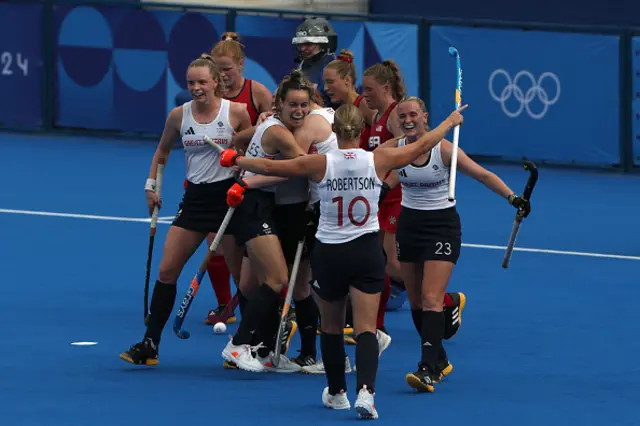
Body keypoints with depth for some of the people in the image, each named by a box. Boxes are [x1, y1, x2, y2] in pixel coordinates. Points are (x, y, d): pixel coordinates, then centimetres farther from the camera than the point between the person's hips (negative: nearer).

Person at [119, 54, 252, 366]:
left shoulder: (236, 112, -9)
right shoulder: (178, 115, 2)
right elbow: (163, 149, 18)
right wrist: (151, 184, 13)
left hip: (228, 196, -4)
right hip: (195, 197, 4)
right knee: (167, 270, 0)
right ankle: (150, 345, 4)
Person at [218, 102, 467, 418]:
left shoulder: (320, 164, -10)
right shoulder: (378, 161, -7)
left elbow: (269, 167, -4)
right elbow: (421, 146, 7)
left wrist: (236, 160, 14)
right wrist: (450, 122, 24)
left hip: (329, 253, 0)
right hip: (367, 252, 0)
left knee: (331, 328, 19)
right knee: (366, 329, -4)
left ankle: (337, 393, 31)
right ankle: (365, 391, -25)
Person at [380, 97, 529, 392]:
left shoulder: (443, 149, -14)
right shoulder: (393, 149, -5)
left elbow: (482, 174, -13)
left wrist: (511, 196, -23)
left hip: (442, 226, -4)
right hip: (409, 224, 4)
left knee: (431, 299, -15)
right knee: (415, 301, 10)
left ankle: (428, 369, -22)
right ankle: (440, 361, 26)